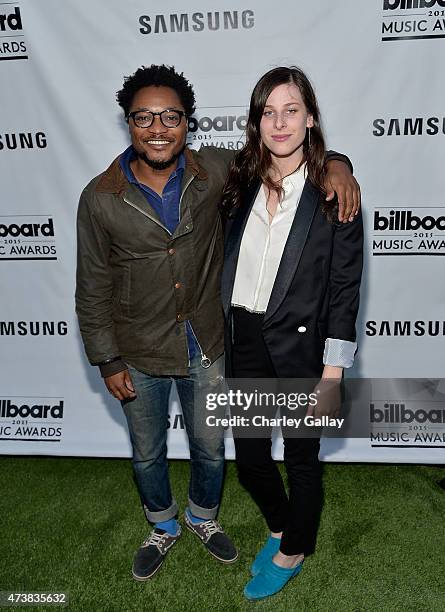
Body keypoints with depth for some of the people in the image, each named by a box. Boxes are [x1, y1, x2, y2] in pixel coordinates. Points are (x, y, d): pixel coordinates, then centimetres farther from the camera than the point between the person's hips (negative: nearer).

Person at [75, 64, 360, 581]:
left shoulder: (215, 171, -11)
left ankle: (203, 517, 53)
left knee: (209, 449, 20)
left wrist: (334, 163, -19)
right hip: (139, 357, 0)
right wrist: (108, 362, -5)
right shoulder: (100, 198, -14)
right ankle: (163, 528, 52)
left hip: (206, 349, 1)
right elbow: (93, 290, -6)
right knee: (147, 455, 20)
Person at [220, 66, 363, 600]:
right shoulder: (240, 184, 4)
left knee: (301, 458, 15)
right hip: (243, 342, 4)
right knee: (249, 458, 16)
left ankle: (292, 552, 42)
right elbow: (226, 267, 8)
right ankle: (279, 527, 47)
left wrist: (333, 374, -11)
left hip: (300, 345, -4)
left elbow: (345, 287, -9)